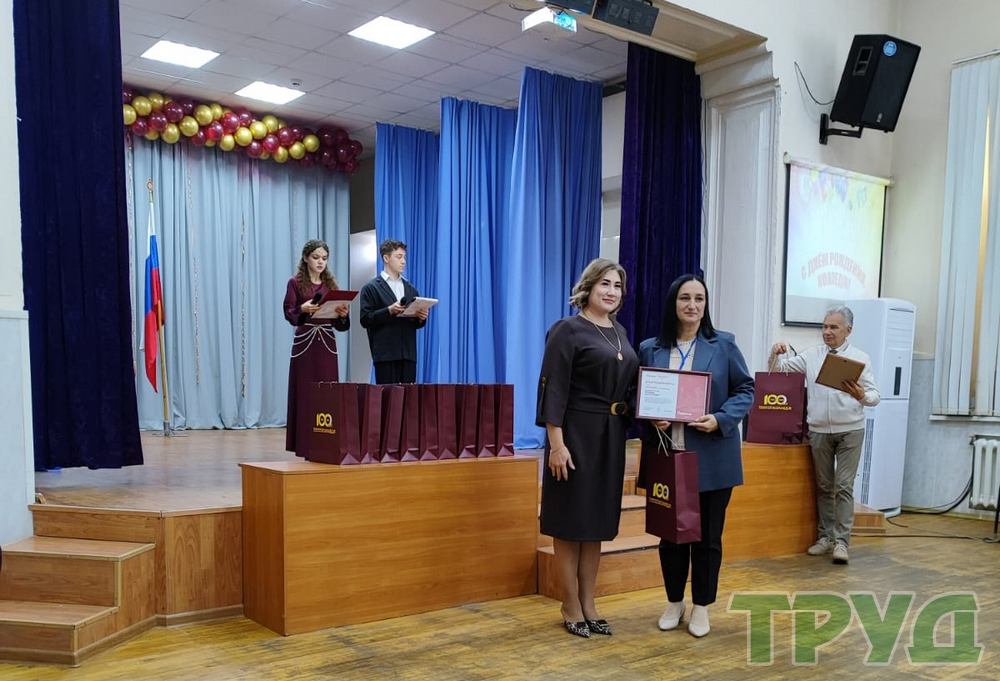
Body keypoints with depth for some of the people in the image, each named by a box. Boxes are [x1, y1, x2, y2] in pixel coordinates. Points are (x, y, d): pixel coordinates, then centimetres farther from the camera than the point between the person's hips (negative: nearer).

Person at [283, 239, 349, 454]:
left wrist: (343, 314, -13)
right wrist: (302, 309, -29)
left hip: (327, 345, 3)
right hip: (305, 345, -3)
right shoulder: (295, 283, 1)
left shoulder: (331, 284, 12)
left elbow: (339, 324, 9)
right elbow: (289, 313, -9)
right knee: (304, 395, -1)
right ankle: (305, 448, 6)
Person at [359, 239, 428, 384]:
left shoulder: (411, 289, 19)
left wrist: (421, 318, -2)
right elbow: (365, 319, -6)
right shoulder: (371, 288, 2)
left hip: (409, 355, 5)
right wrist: (389, 311, -18)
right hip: (385, 355, -5)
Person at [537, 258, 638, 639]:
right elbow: (553, 390, -14)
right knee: (570, 523, 2)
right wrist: (556, 443, -20)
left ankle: (588, 605, 24)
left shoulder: (619, 333, 12)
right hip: (576, 436, -7)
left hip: (611, 437, 7)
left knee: (597, 523, 13)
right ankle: (571, 608, 15)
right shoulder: (567, 330, -9)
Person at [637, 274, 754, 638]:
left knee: (708, 536, 9)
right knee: (670, 533, 12)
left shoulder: (723, 345, 0)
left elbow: (746, 390, 1)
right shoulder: (650, 349, 4)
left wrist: (721, 420, -15)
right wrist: (651, 419, -11)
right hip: (666, 457, 2)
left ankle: (701, 606, 25)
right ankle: (674, 602, 30)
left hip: (712, 459, -1)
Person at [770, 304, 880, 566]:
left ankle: (841, 541, -1)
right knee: (823, 486, 9)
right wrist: (776, 354, -12)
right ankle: (825, 536, 17)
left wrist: (861, 395, -25)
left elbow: (875, 396, -3)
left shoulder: (860, 358, 0)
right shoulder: (811, 355, 6)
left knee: (844, 485, -5)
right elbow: (779, 369, 9)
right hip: (819, 431, 2)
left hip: (850, 430, -2)